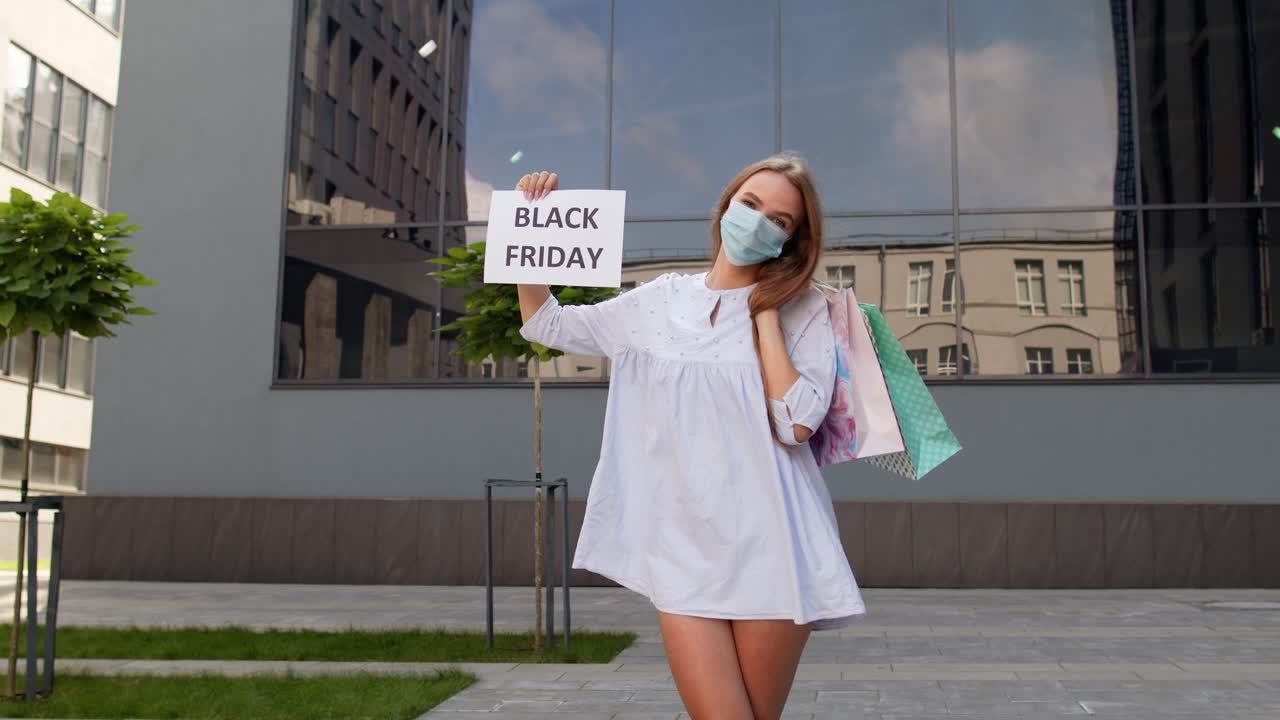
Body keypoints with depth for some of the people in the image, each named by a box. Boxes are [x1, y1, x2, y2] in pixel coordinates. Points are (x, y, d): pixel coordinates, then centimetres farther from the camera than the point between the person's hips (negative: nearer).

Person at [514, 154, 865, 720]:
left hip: (768, 546, -1)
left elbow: (796, 423, -13)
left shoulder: (802, 309, 1)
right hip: (683, 548, 2)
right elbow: (545, 323, 17)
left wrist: (764, 312, -7)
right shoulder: (660, 301, 10)